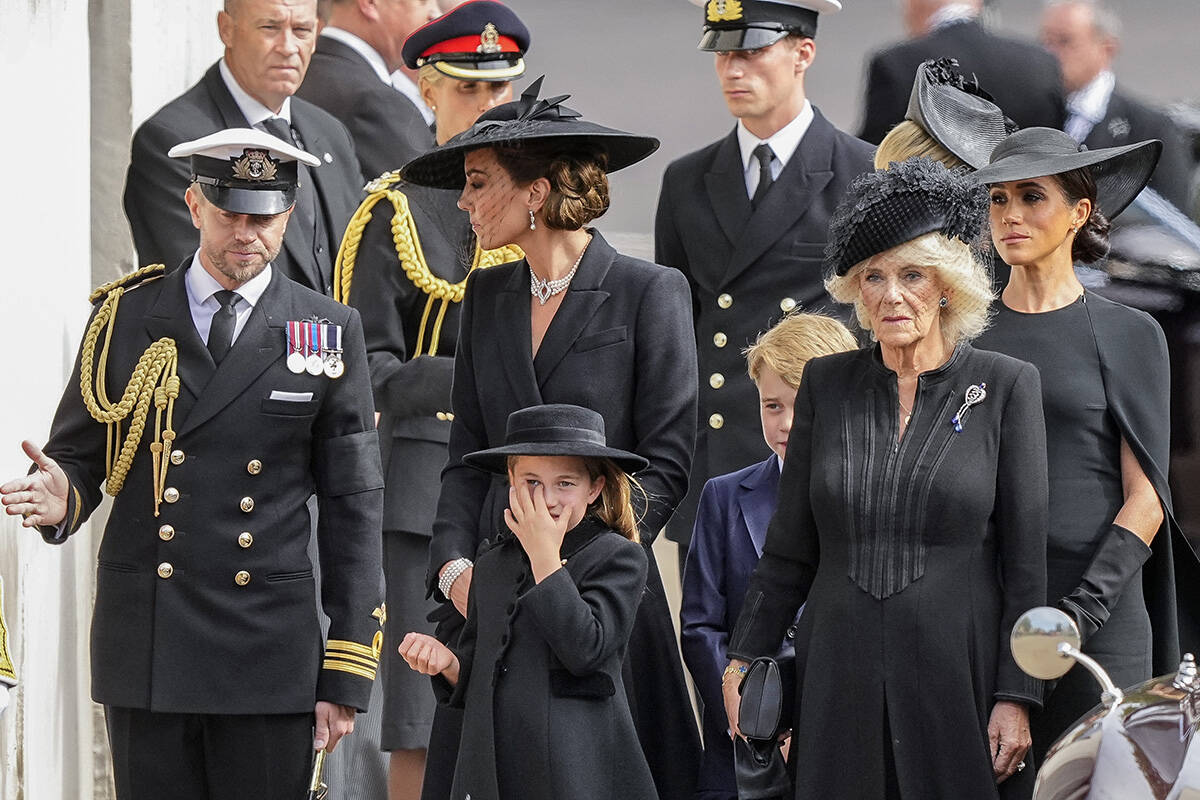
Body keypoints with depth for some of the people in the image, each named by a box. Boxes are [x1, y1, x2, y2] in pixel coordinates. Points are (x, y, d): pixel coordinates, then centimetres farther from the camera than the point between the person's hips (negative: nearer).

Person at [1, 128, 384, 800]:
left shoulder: (330, 334, 5)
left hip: (269, 643, -1)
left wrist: (347, 675, -2)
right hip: (145, 646, 1)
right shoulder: (126, 317, 8)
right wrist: (62, 498, -15)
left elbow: (353, 509, 4)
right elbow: (78, 455, 12)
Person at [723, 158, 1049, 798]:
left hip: (956, 671, -2)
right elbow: (789, 547, 12)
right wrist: (744, 660, 7)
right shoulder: (826, 384, 8)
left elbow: (1026, 559, -2)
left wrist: (1016, 697, -7)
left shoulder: (1005, 386, 0)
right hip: (841, 676, 2)